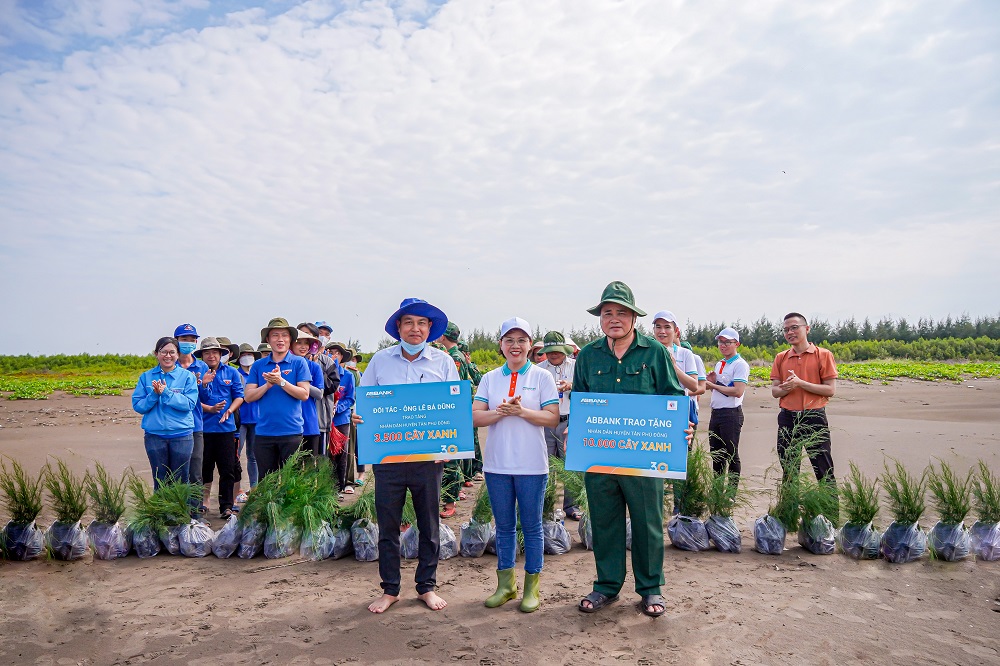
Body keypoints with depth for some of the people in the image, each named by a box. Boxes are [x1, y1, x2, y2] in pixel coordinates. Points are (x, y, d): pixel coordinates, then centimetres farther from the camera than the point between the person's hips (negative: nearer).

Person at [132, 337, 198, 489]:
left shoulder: (187, 376, -1)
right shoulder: (146, 377, 5)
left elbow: (189, 404, -11)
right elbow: (137, 406, 1)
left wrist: (166, 392, -19)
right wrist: (154, 394, -15)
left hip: (182, 435, -1)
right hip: (154, 435, 2)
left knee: (181, 481, 6)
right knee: (160, 481, 10)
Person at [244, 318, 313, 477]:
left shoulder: (298, 362, 1)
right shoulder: (258, 365, 9)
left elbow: (304, 394, -7)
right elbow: (248, 397, 2)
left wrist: (281, 381, -17)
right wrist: (268, 384, -14)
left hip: (291, 432, -3)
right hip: (263, 432, 3)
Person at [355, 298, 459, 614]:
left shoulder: (443, 362, 3)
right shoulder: (380, 360, 4)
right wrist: (358, 416, -12)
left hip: (429, 456, 0)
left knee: (429, 525, 10)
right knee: (388, 525, 8)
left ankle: (427, 586, 27)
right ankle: (390, 589, 24)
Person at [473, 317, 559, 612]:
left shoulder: (542, 377, 0)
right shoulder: (490, 378, 7)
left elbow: (553, 418, -7)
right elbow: (475, 417, -1)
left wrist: (522, 411, -20)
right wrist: (500, 412, -18)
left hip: (531, 465, -2)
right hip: (497, 464, 3)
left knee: (531, 527, 7)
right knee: (504, 526, 13)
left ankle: (531, 587, 21)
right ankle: (505, 584, 27)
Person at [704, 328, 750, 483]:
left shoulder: (740, 365, -9)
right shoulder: (719, 365, 16)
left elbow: (738, 391, -20)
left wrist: (713, 385, -14)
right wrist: (712, 382, 2)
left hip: (731, 414, -8)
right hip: (715, 413, 8)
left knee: (731, 455, -1)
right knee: (716, 454, 14)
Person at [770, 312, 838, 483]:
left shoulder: (824, 355, -2)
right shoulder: (781, 358, 9)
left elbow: (830, 390, -7)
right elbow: (775, 391, 8)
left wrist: (800, 383, -16)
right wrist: (786, 389, -15)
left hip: (814, 417, -4)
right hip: (787, 418, 4)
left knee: (824, 471, 1)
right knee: (788, 470, 11)